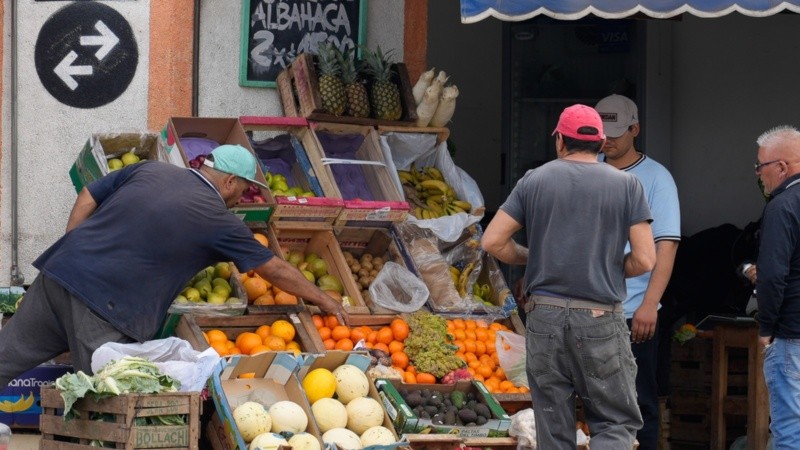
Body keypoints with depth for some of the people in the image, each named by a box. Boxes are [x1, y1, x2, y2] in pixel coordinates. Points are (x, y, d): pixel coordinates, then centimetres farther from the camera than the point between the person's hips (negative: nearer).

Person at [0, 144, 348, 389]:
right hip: (103, 304, -7)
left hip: (59, 269, 7)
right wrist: (323, 300, 20)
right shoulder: (218, 220, 0)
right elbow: (275, 270, 8)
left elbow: (87, 198, 15)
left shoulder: (150, 170, 13)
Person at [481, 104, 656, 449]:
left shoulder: (534, 181, 5)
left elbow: (492, 241, 2)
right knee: (616, 422, 4)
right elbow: (644, 259, -4)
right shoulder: (626, 185, 1)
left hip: (545, 317, 2)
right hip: (601, 319, -2)